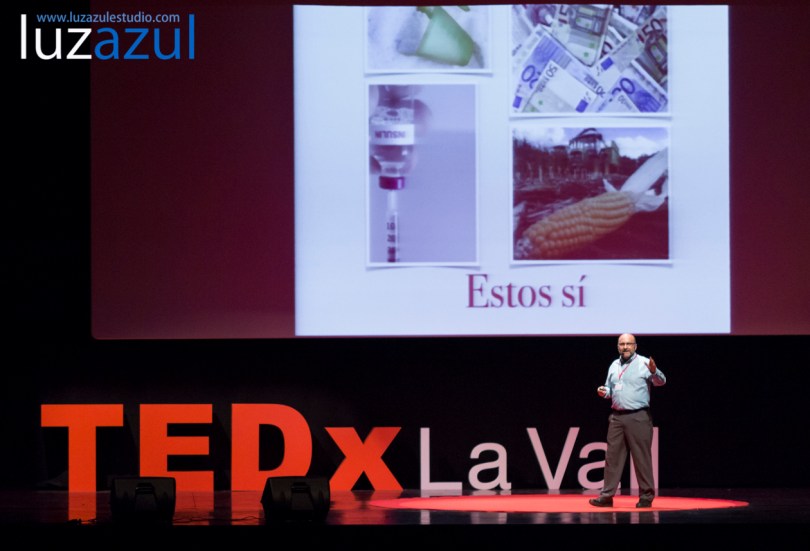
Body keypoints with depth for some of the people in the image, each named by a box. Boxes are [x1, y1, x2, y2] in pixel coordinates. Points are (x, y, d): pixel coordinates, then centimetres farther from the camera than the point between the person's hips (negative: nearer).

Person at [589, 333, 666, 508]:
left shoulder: (643, 363, -4)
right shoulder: (614, 365, 14)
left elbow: (660, 381, -13)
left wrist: (654, 372, -35)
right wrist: (604, 392, 2)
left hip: (638, 417, -6)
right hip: (617, 417, 6)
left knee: (642, 458, -2)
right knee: (612, 457, 6)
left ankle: (646, 497, 5)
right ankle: (607, 495, 10)